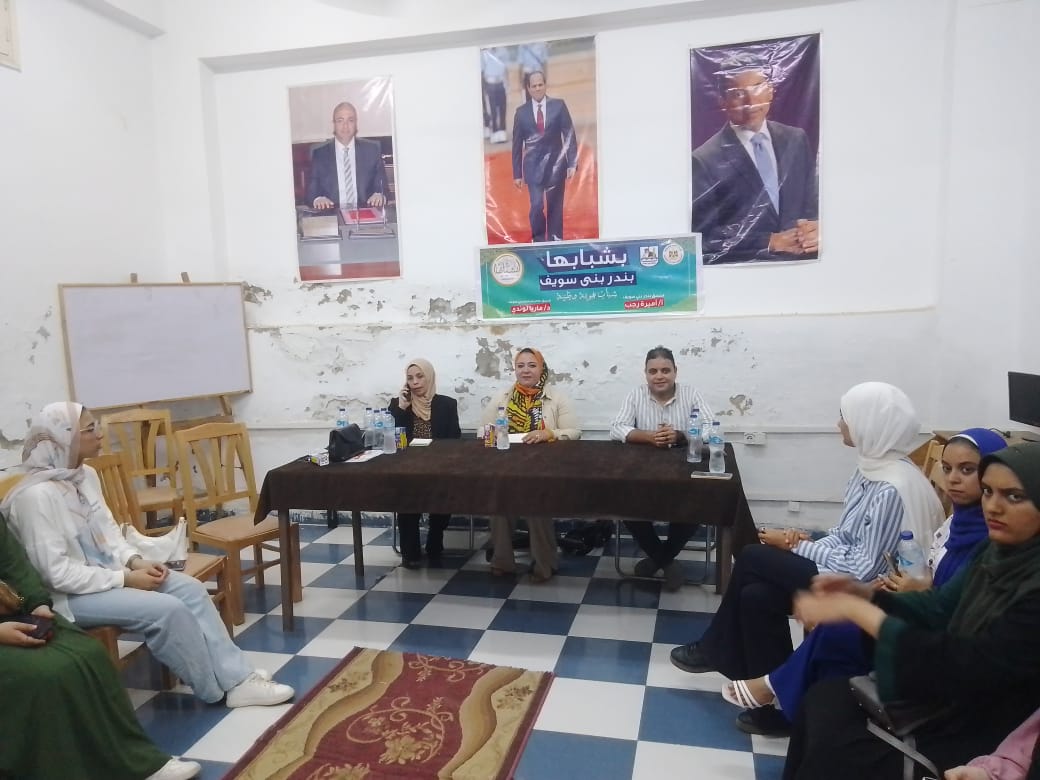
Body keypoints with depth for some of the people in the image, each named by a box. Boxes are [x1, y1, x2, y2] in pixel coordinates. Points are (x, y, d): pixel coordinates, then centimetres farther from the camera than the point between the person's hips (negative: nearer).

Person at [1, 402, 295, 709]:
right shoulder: (37, 496, -23)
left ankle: (237, 678, -7)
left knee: (191, 589, -9)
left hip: (107, 569, 8)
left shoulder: (86, 475, 3)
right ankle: (217, 689, -3)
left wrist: (134, 561, -6)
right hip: (71, 594, -8)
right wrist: (125, 579, -20)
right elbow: (56, 573, -24)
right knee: (167, 610, -24)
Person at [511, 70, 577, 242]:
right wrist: (517, 173, 3)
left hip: (556, 165, 0)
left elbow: (569, 135, 0)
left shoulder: (558, 105, 1)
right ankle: (538, 241, 7)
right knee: (537, 206, -10)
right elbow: (517, 144, 5)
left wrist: (572, 163, -9)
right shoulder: (521, 111, 3)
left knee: (555, 207, 6)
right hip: (533, 167, 0)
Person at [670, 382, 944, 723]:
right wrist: (805, 542, -7)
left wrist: (797, 547, -14)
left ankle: (716, 650, 9)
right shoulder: (872, 467, 5)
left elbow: (863, 570, -24)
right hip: (847, 575, 8)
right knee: (756, 594, -8)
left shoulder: (894, 489, -25)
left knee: (752, 558, -11)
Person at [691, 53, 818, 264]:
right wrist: (770, 242, -14)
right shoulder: (705, 160, -4)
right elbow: (703, 237, -8)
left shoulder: (796, 140, 13)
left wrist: (817, 229, -8)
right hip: (741, 269, -4)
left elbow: (816, 201, 15)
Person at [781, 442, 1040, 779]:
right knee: (825, 696, 0)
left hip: (982, 739, -7)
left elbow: (966, 667, -30)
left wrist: (856, 609, -26)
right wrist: (865, 594, -12)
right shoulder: (1000, 552, -1)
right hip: (955, 698, 8)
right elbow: (940, 609, 5)